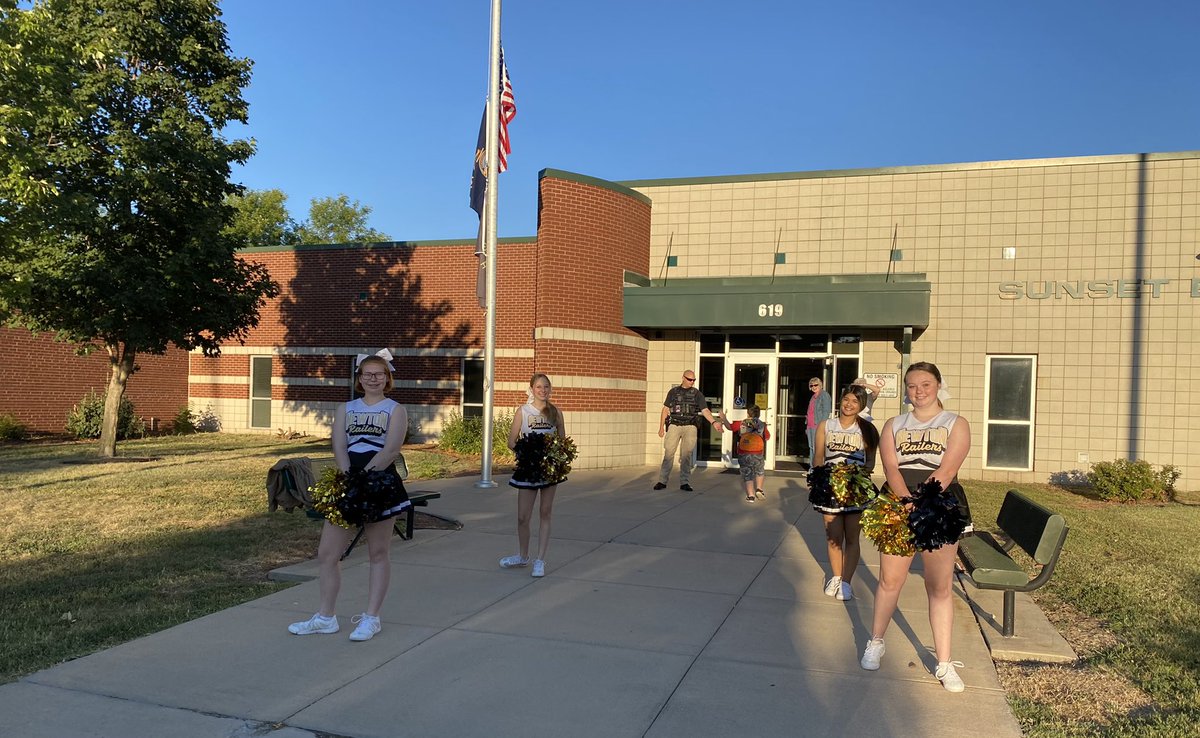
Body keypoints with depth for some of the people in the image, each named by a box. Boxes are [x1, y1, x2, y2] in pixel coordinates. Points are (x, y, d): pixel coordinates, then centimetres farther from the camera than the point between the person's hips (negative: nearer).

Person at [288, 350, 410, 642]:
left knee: (378, 554, 6)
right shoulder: (346, 409, 13)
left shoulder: (395, 410, 3)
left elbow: (391, 450, -12)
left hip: (381, 483, -4)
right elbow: (339, 448, 0)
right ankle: (326, 617, 20)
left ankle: (371, 618, 15)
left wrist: (364, 477, -23)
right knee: (327, 553, 5)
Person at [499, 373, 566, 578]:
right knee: (523, 517, 2)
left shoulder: (556, 412, 5)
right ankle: (523, 557, 24)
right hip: (528, 467, -1)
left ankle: (540, 561, 12)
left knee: (545, 514, 5)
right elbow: (511, 442, 0)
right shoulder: (523, 411, -1)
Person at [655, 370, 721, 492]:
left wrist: (713, 422, -20)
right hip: (674, 426, 0)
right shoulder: (673, 391, 8)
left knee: (686, 455, 2)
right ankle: (662, 481, 2)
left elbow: (705, 410, -3)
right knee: (668, 453, -2)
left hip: (690, 427, 0)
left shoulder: (696, 393, 6)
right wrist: (661, 427, 5)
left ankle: (684, 482, 7)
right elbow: (665, 409, 10)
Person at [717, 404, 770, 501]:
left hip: (743, 454, 0)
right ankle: (759, 489, 11)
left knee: (747, 475, 7)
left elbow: (729, 426, 9)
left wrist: (724, 419, 23)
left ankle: (750, 495, 0)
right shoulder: (762, 425, 1)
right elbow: (767, 436, 12)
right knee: (760, 471, 24)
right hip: (758, 454, 0)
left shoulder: (741, 424, 0)